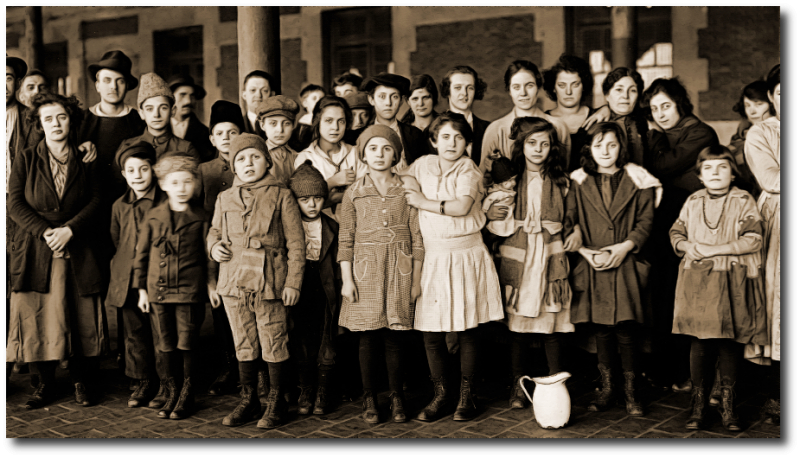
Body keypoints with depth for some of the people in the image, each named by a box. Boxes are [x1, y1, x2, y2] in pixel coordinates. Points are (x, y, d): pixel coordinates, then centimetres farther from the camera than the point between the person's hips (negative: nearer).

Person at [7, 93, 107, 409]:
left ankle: (82, 381, 15)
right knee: (36, 319, -1)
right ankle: (45, 383, 12)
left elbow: (96, 201, 1)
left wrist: (69, 230, -13)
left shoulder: (86, 162, 10)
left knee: (81, 318, 0)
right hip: (35, 251, 0)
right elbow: (15, 203, 1)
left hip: (78, 253, 0)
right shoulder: (25, 160, 8)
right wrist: (44, 232, -12)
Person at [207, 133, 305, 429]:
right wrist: (213, 246, 3)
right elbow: (214, 231, 26)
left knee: (274, 345, 3)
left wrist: (293, 282, -7)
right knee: (244, 346, 12)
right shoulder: (224, 199, 11)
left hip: (269, 282, -4)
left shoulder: (281, 196, -1)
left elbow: (295, 243, -1)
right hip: (234, 282, 4)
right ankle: (249, 401, 25)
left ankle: (276, 403, 16)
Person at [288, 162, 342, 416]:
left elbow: (338, 262, 3)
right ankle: (305, 391, 20)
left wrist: (340, 292, -1)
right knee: (301, 342, 6)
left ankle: (323, 392, 19)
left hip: (325, 291, 0)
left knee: (325, 342, 5)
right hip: (299, 292, 0)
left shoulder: (332, 227, 2)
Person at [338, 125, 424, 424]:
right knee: (367, 336, 2)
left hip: (399, 270, 0)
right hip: (366, 269, 0)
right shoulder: (354, 193, 4)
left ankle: (396, 397, 16)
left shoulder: (407, 188, 4)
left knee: (395, 336, 3)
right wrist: (347, 279, -3)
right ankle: (369, 399, 14)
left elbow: (417, 236, 4)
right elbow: (345, 239, 4)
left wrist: (416, 278, 1)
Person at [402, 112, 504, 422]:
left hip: (467, 256, -3)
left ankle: (467, 395, 18)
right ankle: (440, 393, 17)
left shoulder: (468, 170, -2)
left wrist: (423, 202, -10)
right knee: (430, 331, 0)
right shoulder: (423, 166, 9)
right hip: (433, 257, 3)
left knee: (468, 329, 4)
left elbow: (462, 206, -18)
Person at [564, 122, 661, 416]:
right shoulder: (579, 182, 8)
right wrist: (585, 251, -8)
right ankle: (607, 387, 19)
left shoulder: (636, 181, 3)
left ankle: (631, 390, 11)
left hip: (626, 264, -2)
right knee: (602, 330, 7)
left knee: (627, 331, -3)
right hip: (593, 267, 2)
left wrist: (625, 247, -12)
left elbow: (645, 221, 1)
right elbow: (569, 221, 5)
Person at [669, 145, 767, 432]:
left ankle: (728, 407, 14)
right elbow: (676, 233, 15)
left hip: (733, 283, -2)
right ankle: (698, 407, 11)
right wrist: (688, 246, -7)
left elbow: (753, 240, -9)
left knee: (730, 344, 2)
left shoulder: (744, 202, 0)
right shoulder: (692, 202, 11)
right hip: (697, 282, 2)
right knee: (700, 343, 3)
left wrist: (714, 249, -14)